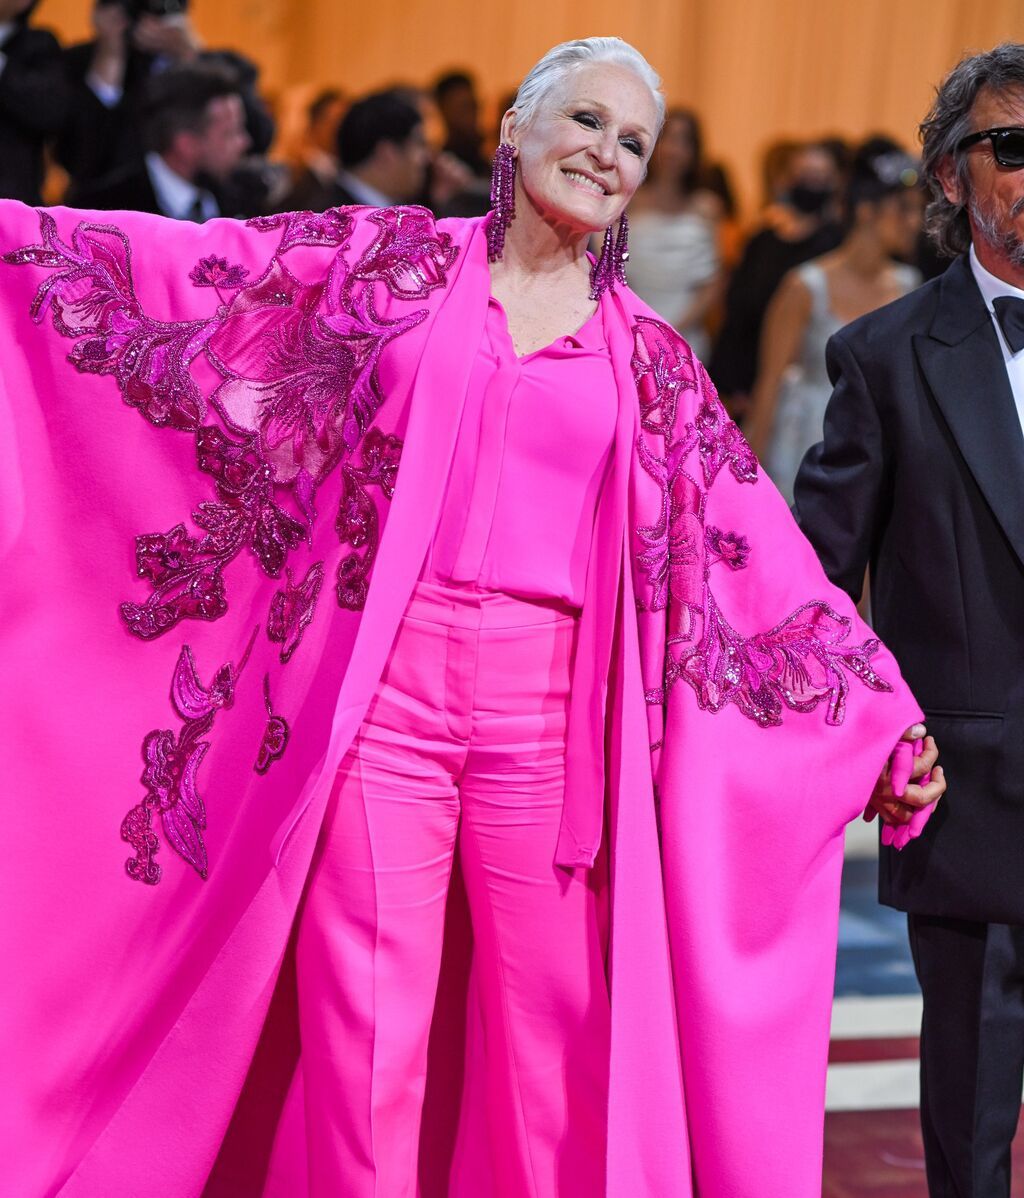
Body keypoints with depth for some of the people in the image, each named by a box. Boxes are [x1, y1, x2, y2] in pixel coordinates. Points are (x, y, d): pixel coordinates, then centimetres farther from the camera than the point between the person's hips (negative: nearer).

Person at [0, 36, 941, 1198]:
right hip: (379, 695, -2)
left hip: (548, 721, 2)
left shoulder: (649, 359, 13)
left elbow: (757, 556, 13)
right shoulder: (394, 263, 8)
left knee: (552, 1050, 5)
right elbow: (185, 272, 5)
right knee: (365, 1042, -1)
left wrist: (884, 724, 12)